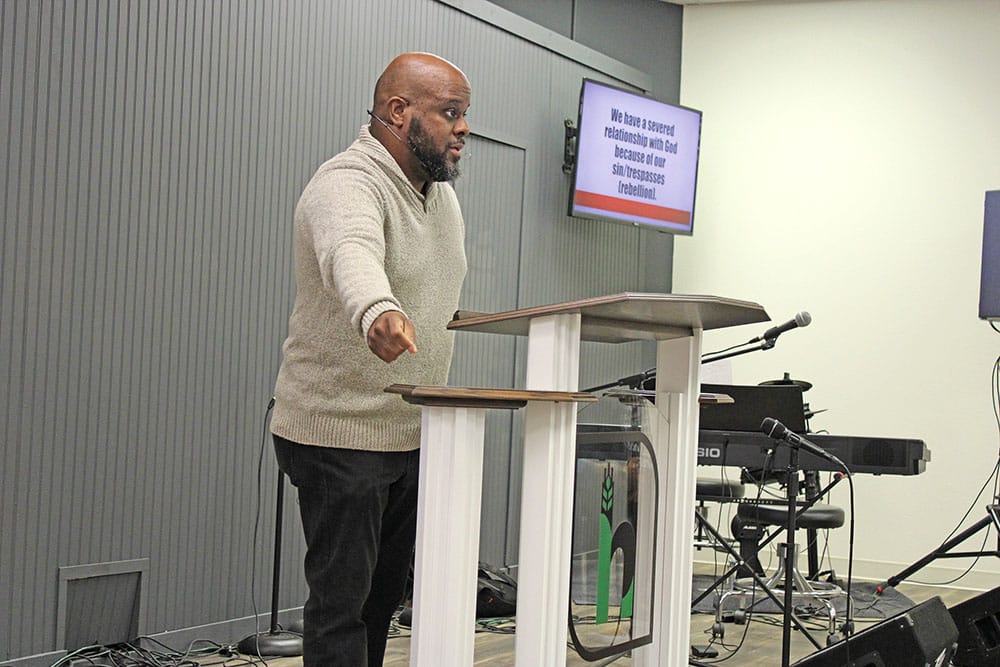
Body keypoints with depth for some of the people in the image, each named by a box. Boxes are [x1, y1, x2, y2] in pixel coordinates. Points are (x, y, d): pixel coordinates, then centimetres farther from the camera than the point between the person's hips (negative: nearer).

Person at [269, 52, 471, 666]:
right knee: (342, 599, -7)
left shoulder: (442, 192, 10)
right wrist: (378, 313, -63)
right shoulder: (349, 185, -20)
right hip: (342, 435, -9)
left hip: (413, 435, 9)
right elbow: (351, 254, -43)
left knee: (387, 591, 16)